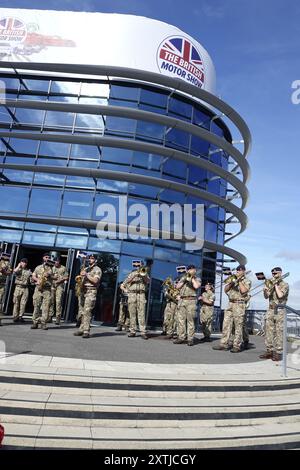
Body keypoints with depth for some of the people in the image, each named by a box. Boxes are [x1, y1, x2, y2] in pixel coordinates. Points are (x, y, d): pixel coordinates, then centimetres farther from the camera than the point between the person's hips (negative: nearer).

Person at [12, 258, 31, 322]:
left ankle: (20, 316, 3)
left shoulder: (29, 271, 14)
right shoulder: (18, 269, 7)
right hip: (18, 287, -2)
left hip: (25, 288, 2)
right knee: (16, 302, 1)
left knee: (23, 303, -2)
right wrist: (19, 266, -3)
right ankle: (15, 316, 6)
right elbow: (14, 272, -16)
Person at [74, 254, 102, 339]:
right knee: (81, 312, 5)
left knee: (87, 311, -14)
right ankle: (81, 329, 11)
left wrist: (86, 275, -14)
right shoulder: (85, 269, 23)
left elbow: (95, 280, -11)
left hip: (91, 291, -7)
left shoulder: (97, 269, 2)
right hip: (82, 291, 7)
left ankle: (86, 331, -13)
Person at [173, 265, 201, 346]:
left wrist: (192, 278, -1)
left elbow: (196, 286, -11)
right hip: (182, 300, 4)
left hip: (191, 301, -4)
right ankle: (181, 337, 4)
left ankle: (190, 339, -5)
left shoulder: (197, 279, 11)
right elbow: (178, 287, 9)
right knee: (181, 319, -1)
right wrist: (184, 280, 0)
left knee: (190, 320, -7)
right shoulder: (183, 278, 21)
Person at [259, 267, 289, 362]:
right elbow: (266, 297, 7)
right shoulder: (270, 283, 12)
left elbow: (280, 295, -20)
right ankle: (269, 351, 13)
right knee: (269, 331, 6)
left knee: (279, 332, -2)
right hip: (270, 310, 6)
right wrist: (265, 290, -12)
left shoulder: (285, 285, -4)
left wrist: (276, 285, -12)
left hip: (280, 311, -5)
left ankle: (278, 353, 4)